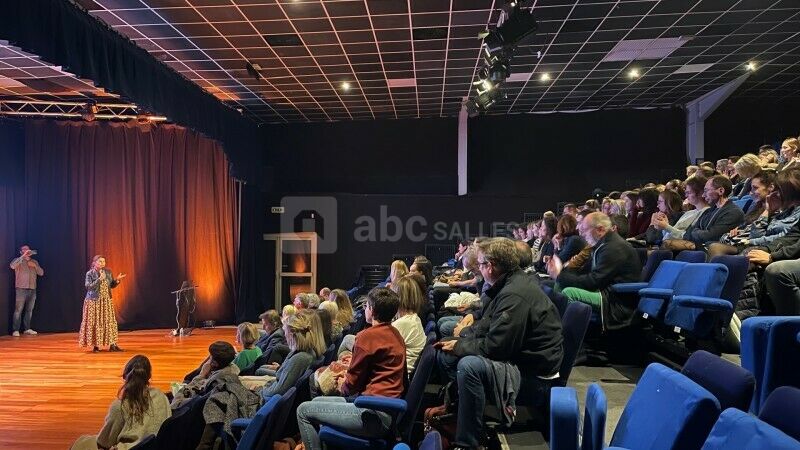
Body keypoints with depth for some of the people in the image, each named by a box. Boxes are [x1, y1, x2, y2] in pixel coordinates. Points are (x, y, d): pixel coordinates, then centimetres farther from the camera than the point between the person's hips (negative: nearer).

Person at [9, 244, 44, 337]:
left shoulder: (34, 262, 18)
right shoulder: (18, 260, 5)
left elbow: (41, 273, 11)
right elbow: (12, 266, -18)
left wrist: (35, 265, -5)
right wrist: (23, 256, -20)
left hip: (32, 289, 5)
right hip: (21, 289, -4)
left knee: (29, 310, 7)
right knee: (18, 310, -9)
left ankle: (27, 329, 12)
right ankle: (16, 330, -8)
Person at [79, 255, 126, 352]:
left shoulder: (108, 272, 6)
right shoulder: (90, 274, -6)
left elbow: (112, 285, 12)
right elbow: (88, 286, -17)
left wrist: (117, 280, -7)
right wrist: (99, 279, -23)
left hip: (106, 301, 4)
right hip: (94, 301, -4)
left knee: (109, 322, 0)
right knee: (95, 323, 0)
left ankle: (112, 345, 1)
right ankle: (95, 345, 10)